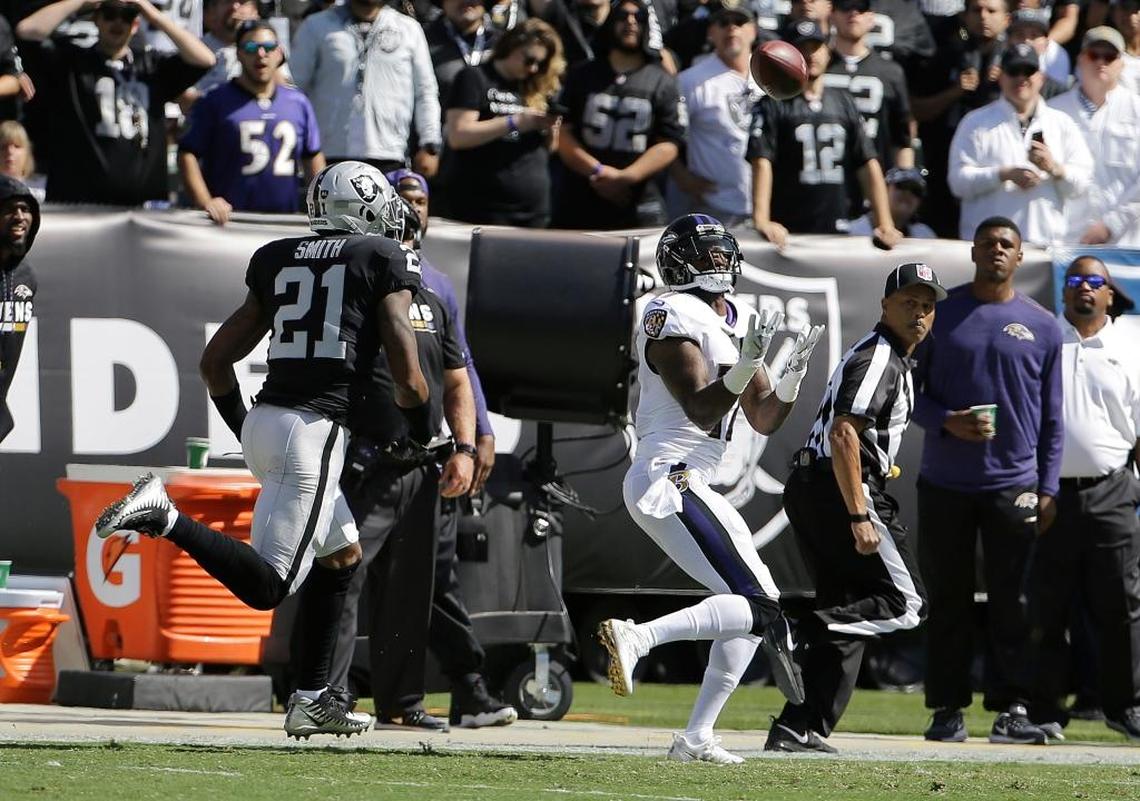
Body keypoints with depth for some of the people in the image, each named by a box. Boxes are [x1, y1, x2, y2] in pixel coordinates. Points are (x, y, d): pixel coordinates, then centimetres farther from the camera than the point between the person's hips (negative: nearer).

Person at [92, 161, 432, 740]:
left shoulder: (279, 262, 17)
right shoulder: (385, 261, 1)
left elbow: (215, 359, 17)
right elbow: (406, 376, -5)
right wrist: (421, 437, 13)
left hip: (264, 421, 8)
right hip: (314, 429, -8)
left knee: (342, 554, 23)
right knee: (267, 587, -9)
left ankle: (311, 698, 22)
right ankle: (164, 519, -26)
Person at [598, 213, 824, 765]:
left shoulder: (740, 324, 18)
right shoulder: (676, 320, -10)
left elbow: (763, 420, 18)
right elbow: (700, 411, -18)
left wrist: (793, 373, 1)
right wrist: (747, 363, -30)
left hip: (690, 486, 10)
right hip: (669, 479, -10)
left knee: (757, 609, 13)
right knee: (756, 607, -17)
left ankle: (696, 738, 12)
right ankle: (636, 639, -23)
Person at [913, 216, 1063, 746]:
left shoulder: (1041, 326, 8)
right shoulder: (939, 315, 6)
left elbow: (1051, 417, 9)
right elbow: (910, 392, 7)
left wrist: (1048, 489, 2)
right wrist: (946, 422, -13)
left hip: (1013, 485, 0)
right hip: (945, 483, 0)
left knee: (1010, 602, -3)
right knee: (947, 599, 3)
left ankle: (1010, 708, -2)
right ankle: (947, 707, 8)